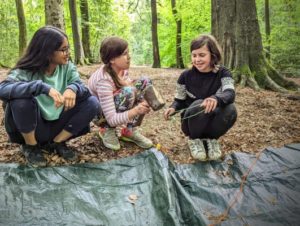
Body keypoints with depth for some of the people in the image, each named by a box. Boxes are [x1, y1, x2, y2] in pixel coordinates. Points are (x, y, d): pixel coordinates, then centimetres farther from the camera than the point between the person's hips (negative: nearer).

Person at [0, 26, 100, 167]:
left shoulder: (68, 68, -5)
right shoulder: (27, 71, -18)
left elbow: (85, 89, -15)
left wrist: (73, 88, -39)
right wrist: (44, 87, -46)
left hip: (56, 125, 4)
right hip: (31, 128, -3)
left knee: (92, 103, -16)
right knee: (21, 101, -34)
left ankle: (56, 143, 2)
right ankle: (30, 146, -5)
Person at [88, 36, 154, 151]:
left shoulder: (121, 68, -15)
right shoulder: (104, 81, -36)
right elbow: (111, 119, -38)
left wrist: (142, 101, -32)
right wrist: (135, 110, -52)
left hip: (115, 105, 8)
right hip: (97, 111, -7)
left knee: (145, 82, -8)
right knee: (128, 91, -34)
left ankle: (130, 130, -4)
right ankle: (107, 130, -10)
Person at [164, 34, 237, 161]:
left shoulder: (223, 73, -8)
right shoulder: (186, 76, -6)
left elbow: (230, 94, -27)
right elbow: (179, 101, 3)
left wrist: (216, 99, -51)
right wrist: (172, 108, -22)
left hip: (212, 123, 1)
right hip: (192, 121, -1)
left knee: (230, 109, -31)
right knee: (200, 105, -34)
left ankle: (211, 139, -3)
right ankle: (194, 139, -6)